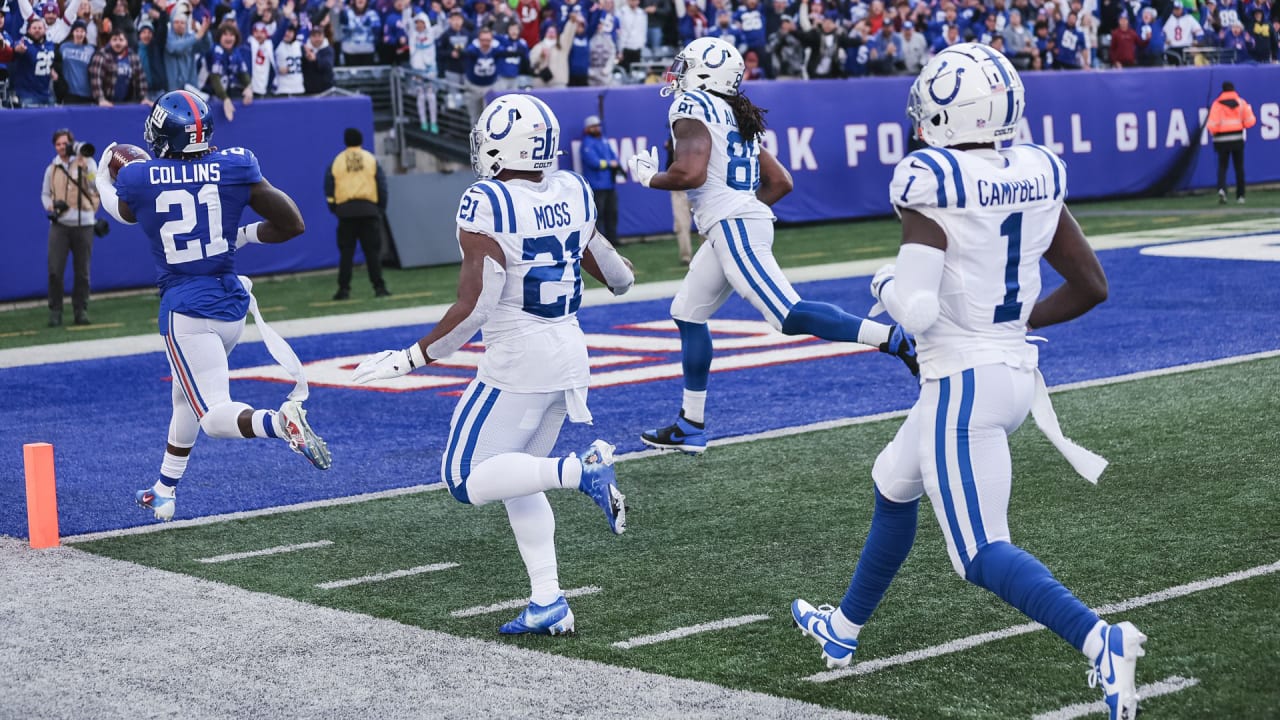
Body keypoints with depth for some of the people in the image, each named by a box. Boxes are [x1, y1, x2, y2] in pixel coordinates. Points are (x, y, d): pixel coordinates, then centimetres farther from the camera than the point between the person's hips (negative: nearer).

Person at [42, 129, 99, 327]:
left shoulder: (86, 163, 4)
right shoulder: (52, 169, 12)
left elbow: (95, 186, -10)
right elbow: (45, 194, 21)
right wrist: (50, 206, -2)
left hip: (83, 224, -1)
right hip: (59, 224, 1)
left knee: (82, 271, 3)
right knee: (54, 270, -7)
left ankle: (81, 310, 12)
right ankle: (55, 311, 0)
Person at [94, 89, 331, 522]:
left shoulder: (139, 179, -8)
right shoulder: (234, 167, -5)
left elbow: (124, 212, 18)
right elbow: (293, 224, -3)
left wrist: (101, 178, 38)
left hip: (187, 311, -5)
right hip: (232, 303, 5)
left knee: (215, 416, -9)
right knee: (185, 397, 25)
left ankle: (281, 422, -39)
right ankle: (164, 494, 36)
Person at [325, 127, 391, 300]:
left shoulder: (336, 162, 4)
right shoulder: (371, 159, 4)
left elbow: (329, 188, 3)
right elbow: (382, 185, 2)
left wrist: (334, 208, 13)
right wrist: (381, 208, 11)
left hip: (345, 211, 0)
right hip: (369, 209, 0)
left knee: (346, 252, 5)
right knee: (372, 250, 2)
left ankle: (343, 289, 1)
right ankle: (379, 287, -2)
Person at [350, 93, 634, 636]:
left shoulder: (485, 207, -16)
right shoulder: (572, 193, 3)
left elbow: (473, 309, -21)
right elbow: (616, 277, 15)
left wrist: (411, 359, -11)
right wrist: (621, 274, 40)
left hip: (515, 362, -7)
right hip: (569, 353, 7)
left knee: (467, 480, 2)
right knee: (516, 478, 18)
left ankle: (579, 471, -18)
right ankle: (548, 605, 13)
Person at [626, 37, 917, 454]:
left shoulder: (692, 108, -5)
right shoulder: (734, 117, 21)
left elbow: (690, 173, -21)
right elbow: (780, 182, 19)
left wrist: (648, 177, -3)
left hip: (732, 227, -10)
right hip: (748, 219, 10)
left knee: (788, 316, -16)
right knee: (687, 314, 17)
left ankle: (892, 339, -25)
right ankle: (691, 426, 21)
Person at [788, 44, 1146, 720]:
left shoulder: (934, 183, -19)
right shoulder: (1036, 176, 2)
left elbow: (916, 310, -26)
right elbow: (1091, 286, 5)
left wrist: (886, 285, -3)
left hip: (960, 382, -8)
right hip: (1014, 370, 8)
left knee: (982, 553, -4)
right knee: (894, 485, 28)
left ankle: (1100, 639, -24)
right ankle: (845, 627, 44)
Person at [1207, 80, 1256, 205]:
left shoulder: (1217, 104, -3)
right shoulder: (1241, 102, 2)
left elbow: (1212, 125, -9)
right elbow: (1250, 122, -1)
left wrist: (1214, 132, 12)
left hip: (1222, 140, -1)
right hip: (1237, 138, 1)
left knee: (1222, 166, 5)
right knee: (1239, 168, 9)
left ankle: (1222, 189, -20)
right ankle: (1240, 196, 9)